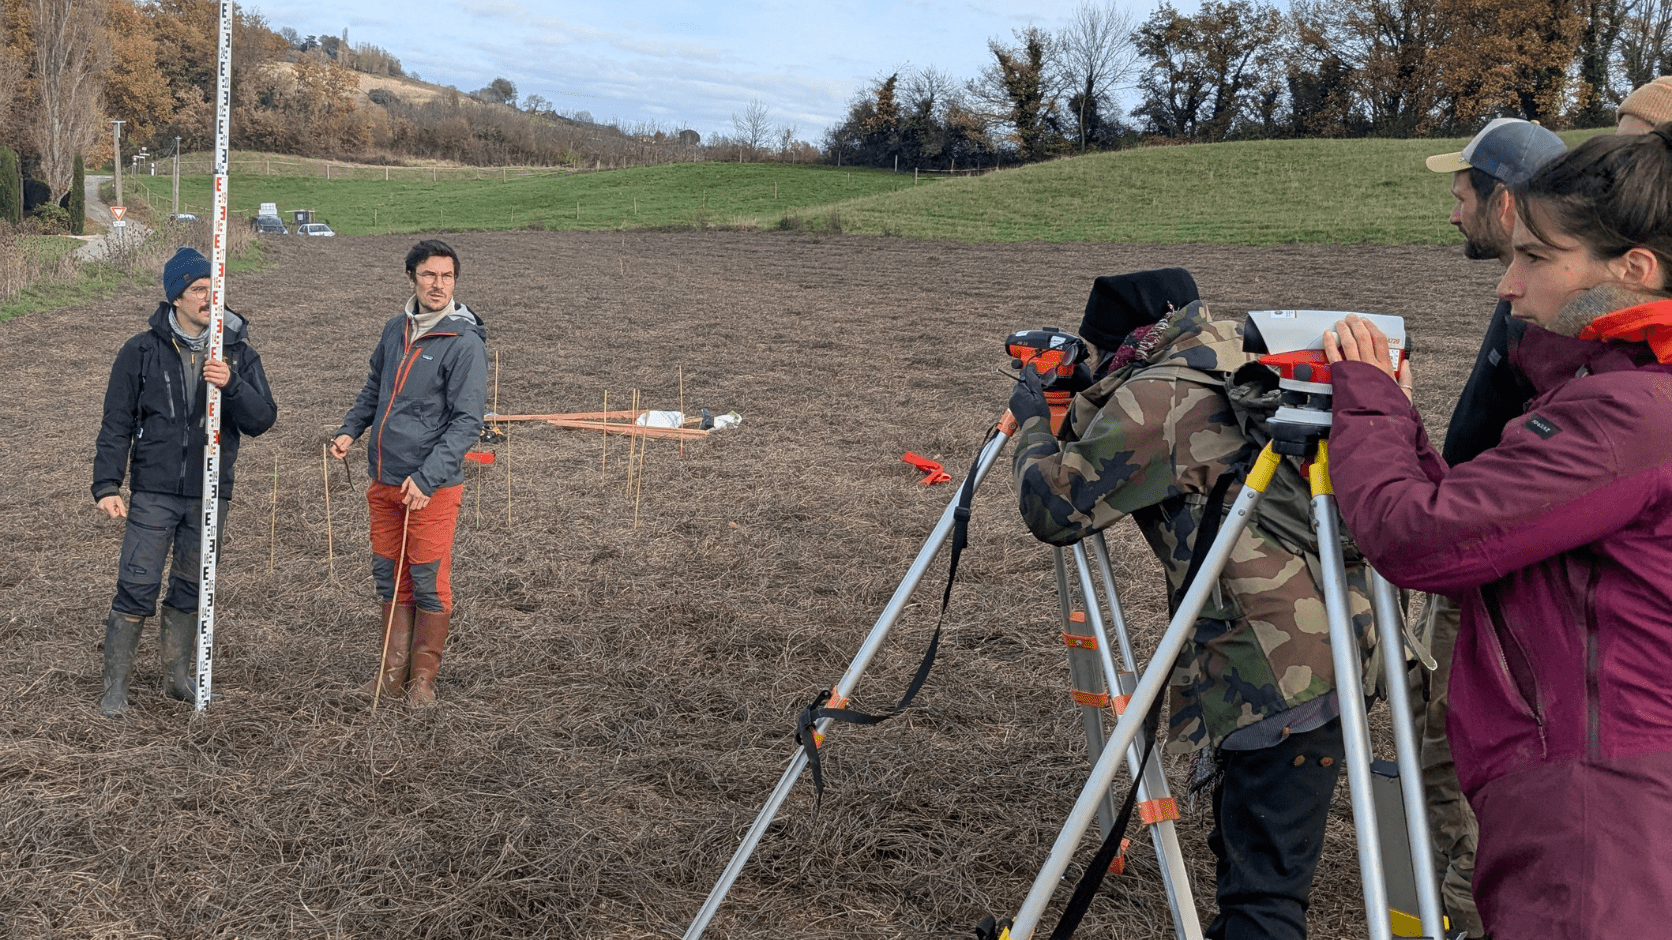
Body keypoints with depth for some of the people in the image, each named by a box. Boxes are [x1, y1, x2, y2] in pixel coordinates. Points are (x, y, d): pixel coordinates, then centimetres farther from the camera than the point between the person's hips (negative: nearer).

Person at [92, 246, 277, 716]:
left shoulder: (239, 354, 3)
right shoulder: (142, 351, -2)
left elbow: (262, 419, -5)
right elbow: (117, 423, 0)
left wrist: (231, 385, -22)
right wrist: (107, 484, -7)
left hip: (210, 496, 2)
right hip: (153, 492, -2)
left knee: (191, 589, 13)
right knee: (137, 587, -5)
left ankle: (178, 674, 28)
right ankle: (116, 683, 7)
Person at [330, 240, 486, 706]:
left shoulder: (464, 342, -12)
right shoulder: (396, 329, 8)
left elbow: (467, 420, -16)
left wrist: (426, 478, -23)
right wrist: (349, 429, 8)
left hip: (432, 487, -6)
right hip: (384, 481, 6)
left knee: (429, 581, 1)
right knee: (389, 576, 13)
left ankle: (423, 676, 14)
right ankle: (394, 669, 25)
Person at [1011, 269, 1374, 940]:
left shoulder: (1157, 396, -11)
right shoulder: (1233, 368, 17)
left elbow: (1056, 507, -7)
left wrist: (1033, 425, 9)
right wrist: (1070, 410, 26)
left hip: (1284, 675, -10)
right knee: (1243, 851, 23)